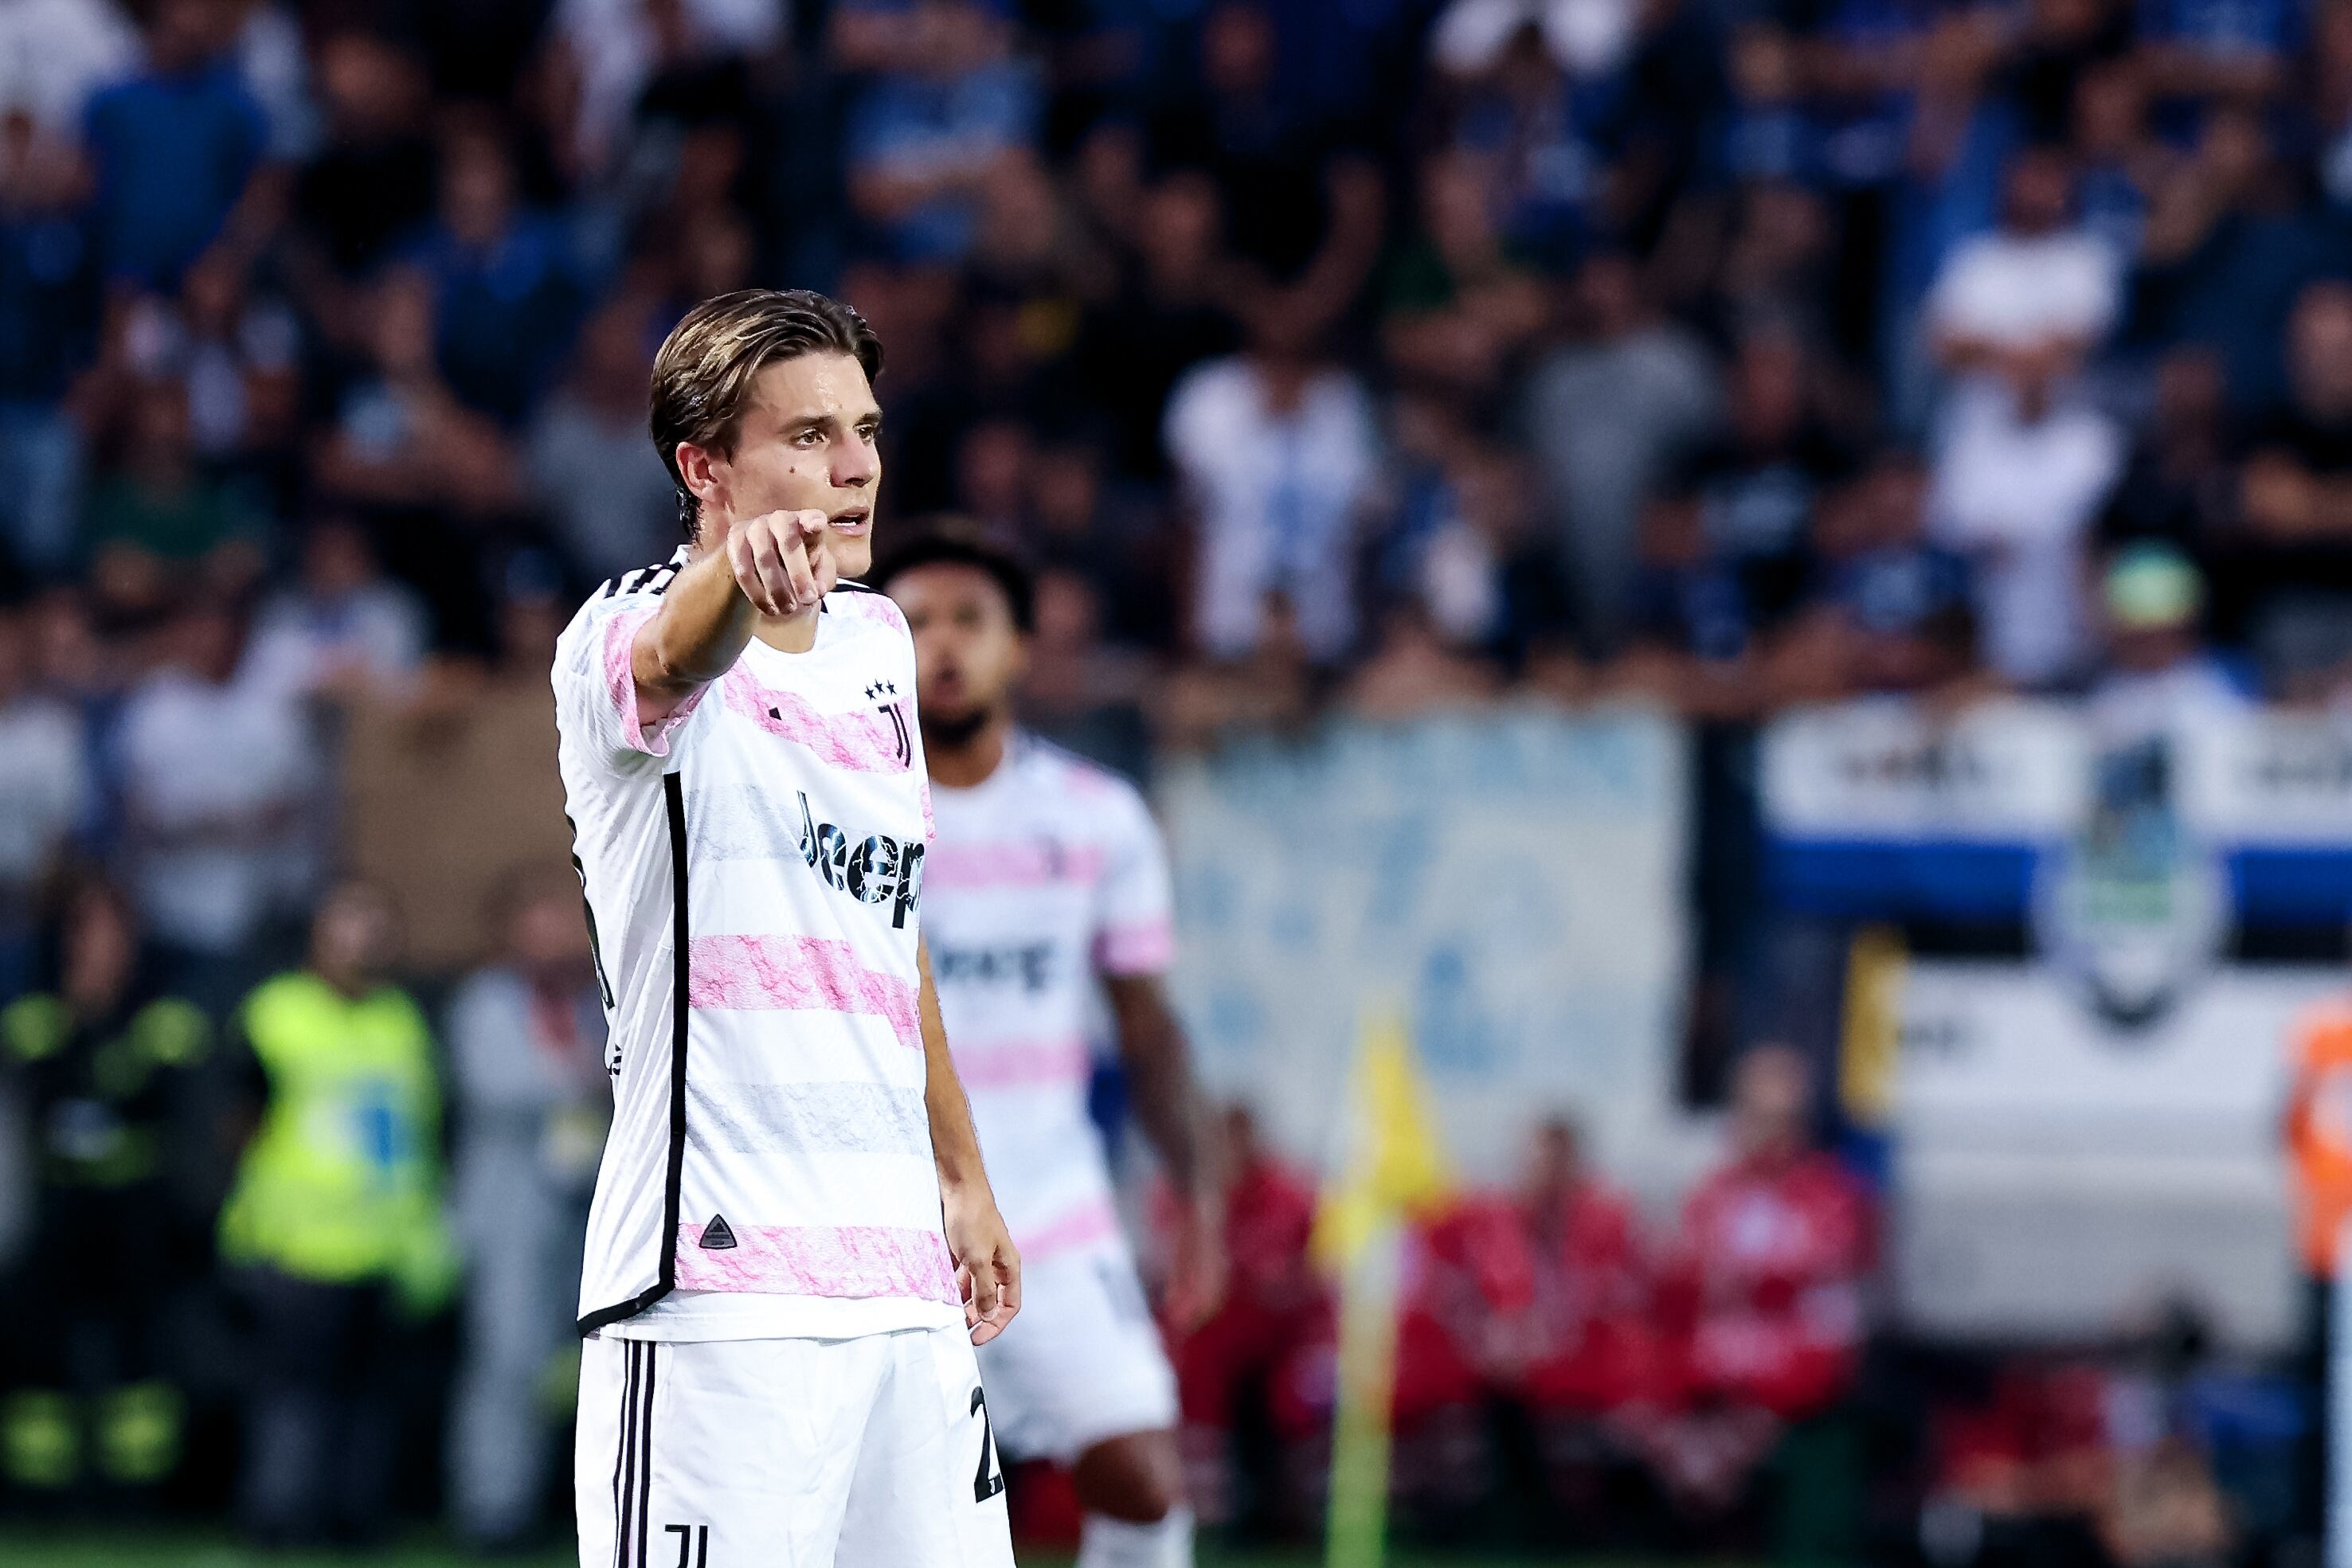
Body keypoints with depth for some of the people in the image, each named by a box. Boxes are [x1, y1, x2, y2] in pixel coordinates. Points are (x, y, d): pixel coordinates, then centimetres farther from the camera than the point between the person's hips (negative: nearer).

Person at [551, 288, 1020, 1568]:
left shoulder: (877, 639, 16)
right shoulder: (624, 637, -8)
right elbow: (673, 661, -35)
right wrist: (744, 569, -57)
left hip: (903, 1271, 7)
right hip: (720, 1277, -7)